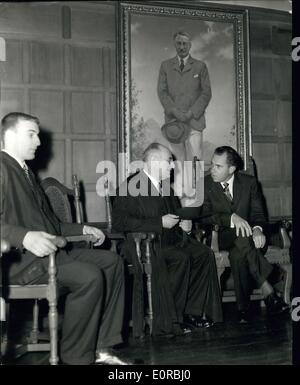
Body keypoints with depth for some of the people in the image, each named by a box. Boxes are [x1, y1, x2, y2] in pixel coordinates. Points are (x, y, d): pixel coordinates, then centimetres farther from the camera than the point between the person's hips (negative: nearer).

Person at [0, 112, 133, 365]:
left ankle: (102, 347, -1)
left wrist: (82, 229, 14)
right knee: (89, 276, -26)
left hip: (45, 249, 10)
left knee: (111, 261, 1)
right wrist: (25, 237, -35)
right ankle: (76, 358, -10)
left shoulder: (25, 171, 24)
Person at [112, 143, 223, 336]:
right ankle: (171, 319, -17)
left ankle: (192, 310, -7)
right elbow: (119, 222, -21)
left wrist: (185, 223, 6)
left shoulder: (166, 186, 18)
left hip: (169, 239, 8)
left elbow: (177, 213, 32)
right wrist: (160, 223, -21)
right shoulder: (131, 186, -9)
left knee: (204, 253, -13)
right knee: (181, 258, -30)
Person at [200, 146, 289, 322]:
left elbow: (258, 213, 2)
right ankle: (267, 289, -33)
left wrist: (257, 229, -22)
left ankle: (244, 307, -24)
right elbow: (204, 217, -10)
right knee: (241, 235, -35)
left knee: (238, 254, -34)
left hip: (245, 236, 2)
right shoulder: (205, 185, -1)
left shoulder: (249, 182, 5)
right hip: (221, 237, -2)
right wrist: (231, 218, -24)